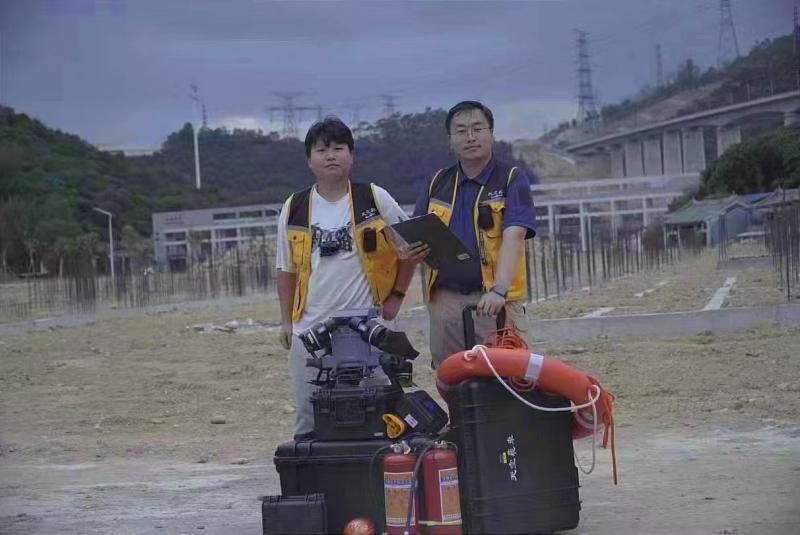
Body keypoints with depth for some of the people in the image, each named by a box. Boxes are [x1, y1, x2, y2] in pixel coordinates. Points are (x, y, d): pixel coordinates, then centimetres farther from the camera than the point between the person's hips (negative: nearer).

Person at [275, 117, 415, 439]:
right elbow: (287, 270, 13)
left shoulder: (375, 200, 1)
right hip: (310, 328, 2)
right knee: (309, 417, 6)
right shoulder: (294, 210, 6)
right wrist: (286, 321, 11)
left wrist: (396, 296, 4)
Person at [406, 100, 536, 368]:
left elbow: (513, 236, -13)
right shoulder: (437, 183, 15)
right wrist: (410, 252, -6)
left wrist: (499, 290, -27)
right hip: (444, 301, 4)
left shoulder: (512, 180, 1)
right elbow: (416, 239, 19)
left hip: (495, 302, -4)